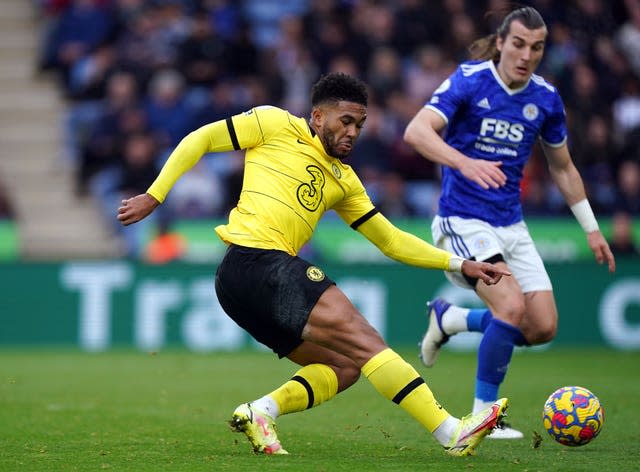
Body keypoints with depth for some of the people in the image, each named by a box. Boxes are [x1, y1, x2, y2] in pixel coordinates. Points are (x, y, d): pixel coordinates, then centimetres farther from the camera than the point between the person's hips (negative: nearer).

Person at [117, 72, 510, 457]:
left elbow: (391, 240, 25)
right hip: (256, 262, -9)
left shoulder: (343, 180, 23)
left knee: (345, 366, 3)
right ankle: (451, 432, -19)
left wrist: (459, 264, 18)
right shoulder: (277, 125, 5)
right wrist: (153, 197, 1)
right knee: (365, 341, -14)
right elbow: (200, 140, 7)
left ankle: (261, 412, -8)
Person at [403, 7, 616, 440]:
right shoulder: (468, 82, -12)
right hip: (463, 221, -6)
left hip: (511, 225, 6)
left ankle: (450, 318, 21)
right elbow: (417, 132, -26)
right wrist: (465, 162, -43)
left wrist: (591, 229, 17)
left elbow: (562, 167, 18)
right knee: (512, 305, -24)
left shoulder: (545, 98, 3)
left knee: (542, 327, -2)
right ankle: (483, 415, -9)